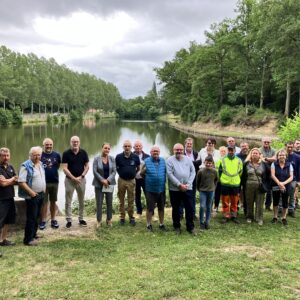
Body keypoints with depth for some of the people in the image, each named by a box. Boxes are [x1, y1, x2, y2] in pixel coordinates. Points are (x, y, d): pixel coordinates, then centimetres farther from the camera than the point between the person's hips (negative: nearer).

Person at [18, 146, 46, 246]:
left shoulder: (41, 164, 9)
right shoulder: (26, 166, -15)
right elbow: (21, 182, -21)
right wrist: (31, 192, -22)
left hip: (41, 194, 8)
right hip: (32, 196, -8)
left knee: (36, 216, 16)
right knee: (31, 218, -6)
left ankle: (33, 234, 29)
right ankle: (28, 239, 1)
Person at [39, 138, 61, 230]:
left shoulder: (57, 155, 1)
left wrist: (53, 171, 3)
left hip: (54, 182, 2)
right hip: (43, 182, -2)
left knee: (53, 201, 11)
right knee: (44, 202, 3)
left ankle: (53, 220, 22)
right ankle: (43, 221, 12)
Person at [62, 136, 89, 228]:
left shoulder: (83, 153, 0)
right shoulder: (66, 153, -6)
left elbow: (87, 166, 2)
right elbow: (65, 168, -9)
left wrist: (81, 176, -10)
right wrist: (73, 178, -16)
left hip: (81, 179, 2)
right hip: (69, 180, -2)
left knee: (81, 201, 10)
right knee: (68, 201, 3)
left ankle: (81, 219, 22)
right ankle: (69, 220, 11)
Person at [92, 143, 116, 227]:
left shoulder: (112, 159, 1)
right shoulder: (96, 158, -4)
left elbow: (114, 171, -3)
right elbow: (95, 171, -9)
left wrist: (108, 180, -15)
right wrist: (102, 180, -16)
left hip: (109, 183, 2)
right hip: (99, 184, -2)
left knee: (109, 202, 8)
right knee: (99, 203, 1)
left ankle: (109, 220, 21)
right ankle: (99, 221, 11)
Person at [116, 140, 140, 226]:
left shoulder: (135, 157, -5)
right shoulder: (119, 157, -6)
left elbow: (138, 168, 10)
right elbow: (116, 167, 9)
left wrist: (133, 174, 6)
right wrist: (121, 173, 5)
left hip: (131, 181, 0)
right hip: (121, 180, 0)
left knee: (131, 200, 6)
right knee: (121, 200, 8)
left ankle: (131, 217, 17)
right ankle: (122, 217, 18)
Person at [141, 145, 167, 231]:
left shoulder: (163, 161, 4)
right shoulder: (146, 161, -3)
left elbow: (167, 172, 10)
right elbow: (141, 173, 5)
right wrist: (144, 170, -10)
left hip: (161, 189, 3)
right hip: (150, 189, -3)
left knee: (161, 208, 13)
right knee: (150, 208, 4)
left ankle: (161, 224, 27)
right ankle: (149, 225, 19)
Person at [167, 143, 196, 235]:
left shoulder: (188, 159, 6)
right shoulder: (170, 160, -5)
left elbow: (193, 171, 5)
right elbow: (170, 174, -13)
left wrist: (188, 184, -7)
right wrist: (179, 185, -16)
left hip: (187, 188, 3)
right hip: (174, 189, -2)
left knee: (189, 208, 5)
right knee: (176, 208, 9)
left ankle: (190, 227, 17)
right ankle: (177, 226, 23)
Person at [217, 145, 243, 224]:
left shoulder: (239, 160, 6)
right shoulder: (222, 160, 1)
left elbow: (240, 172, 17)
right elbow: (219, 171, 8)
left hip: (235, 184, 1)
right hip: (225, 184, -1)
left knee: (234, 202, 8)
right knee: (225, 202, 3)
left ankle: (234, 216, 20)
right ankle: (226, 216, 13)